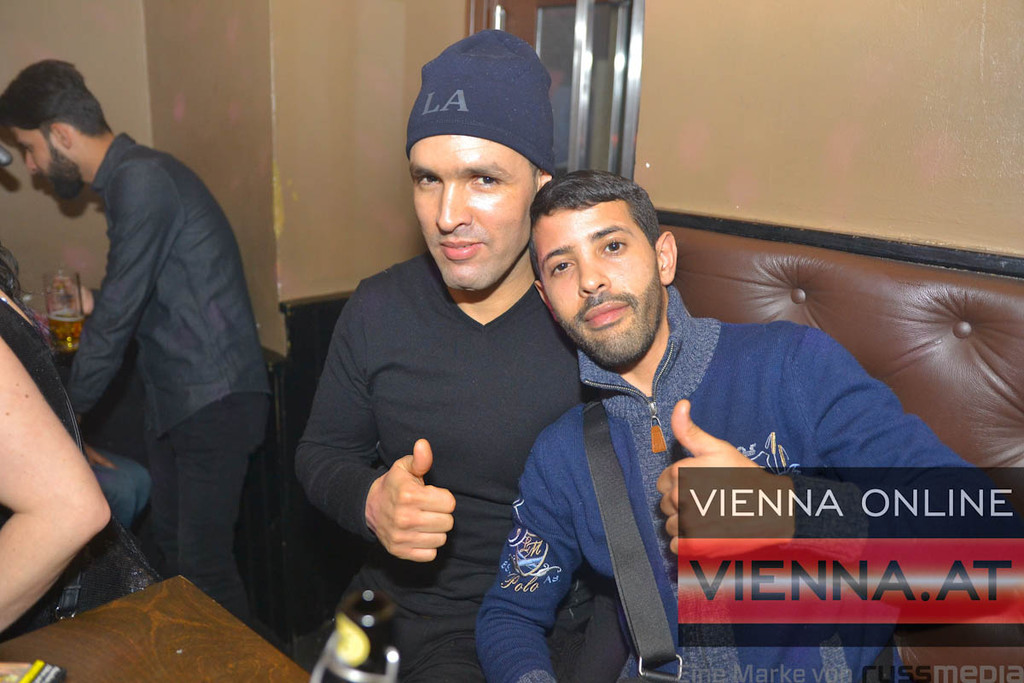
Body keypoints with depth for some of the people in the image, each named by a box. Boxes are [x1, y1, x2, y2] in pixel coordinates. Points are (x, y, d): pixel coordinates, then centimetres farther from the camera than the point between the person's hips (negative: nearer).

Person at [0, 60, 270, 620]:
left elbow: (117, 313, -16)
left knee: (203, 564, -5)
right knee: (170, 548, 17)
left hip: (213, 399, -10)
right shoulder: (130, 178, 15)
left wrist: (65, 413, -4)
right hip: (174, 399, 10)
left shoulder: (142, 181, -16)